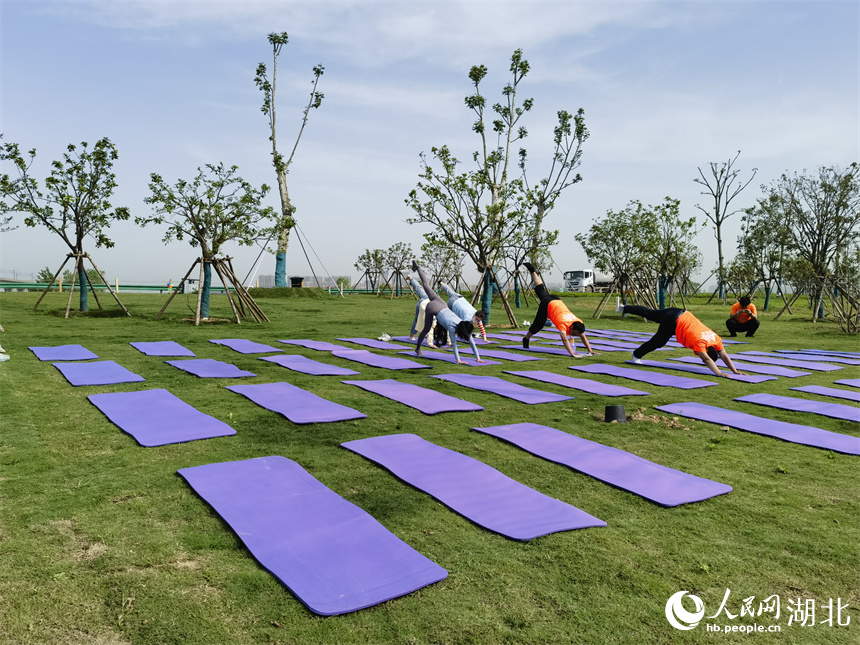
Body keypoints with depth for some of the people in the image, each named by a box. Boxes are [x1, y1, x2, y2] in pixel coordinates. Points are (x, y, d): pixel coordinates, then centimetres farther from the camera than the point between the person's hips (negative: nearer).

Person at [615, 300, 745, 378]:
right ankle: (636, 355, 26)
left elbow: (724, 356, -5)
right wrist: (719, 373, -44)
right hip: (674, 321, -7)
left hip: (682, 315, 7)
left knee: (649, 314, 20)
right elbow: (707, 360, -38)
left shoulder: (716, 339, -9)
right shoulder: (700, 342, -30)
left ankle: (623, 307, 34)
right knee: (658, 341, 6)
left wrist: (735, 371, -10)